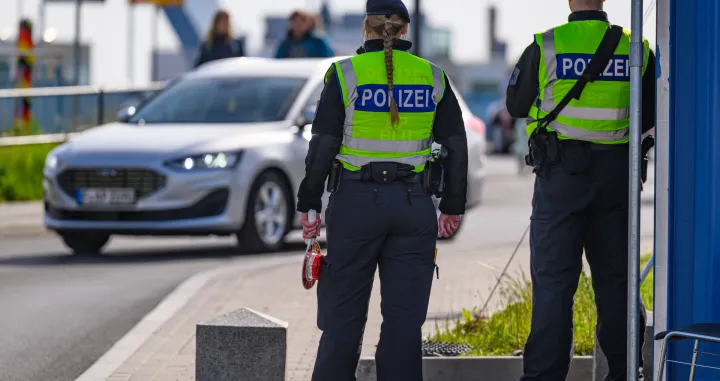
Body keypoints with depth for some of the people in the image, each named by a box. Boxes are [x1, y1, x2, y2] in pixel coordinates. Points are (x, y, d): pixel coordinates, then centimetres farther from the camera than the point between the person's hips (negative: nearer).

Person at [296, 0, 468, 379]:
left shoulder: (346, 75, -4)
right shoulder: (433, 78, 3)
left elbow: (322, 148, -7)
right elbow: (456, 148, 6)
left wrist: (308, 205, 0)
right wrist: (453, 206, 15)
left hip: (355, 204, -2)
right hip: (414, 206, 2)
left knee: (343, 312, 6)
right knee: (404, 316, 4)